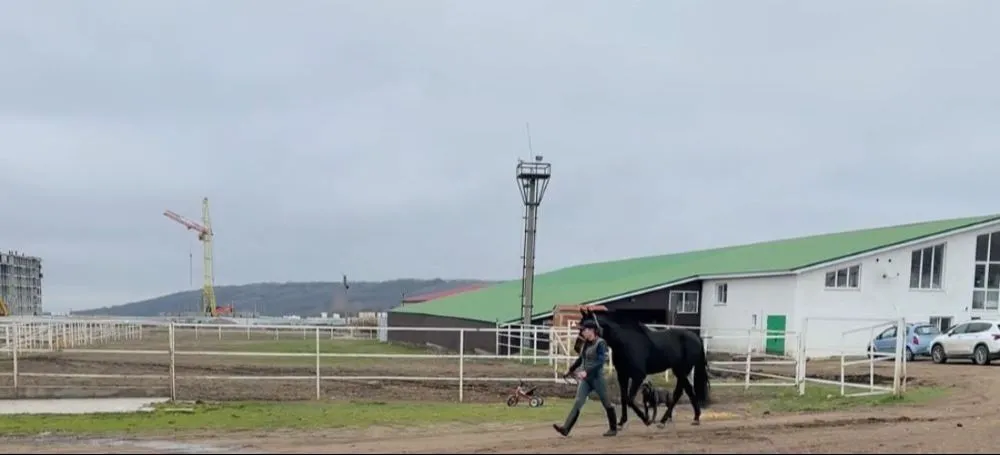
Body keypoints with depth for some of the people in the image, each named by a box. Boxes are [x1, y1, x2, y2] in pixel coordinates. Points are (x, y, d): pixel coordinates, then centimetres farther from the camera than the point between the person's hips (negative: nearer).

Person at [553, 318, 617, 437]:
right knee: (578, 403, -5)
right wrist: (571, 370, 34)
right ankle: (565, 428, -16)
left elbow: (601, 361, -23)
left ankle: (613, 428, 24)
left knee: (606, 404, 8)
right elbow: (581, 359, 25)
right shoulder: (586, 343, 10)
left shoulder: (600, 343, -13)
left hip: (597, 377, -7)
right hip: (585, 379, 7)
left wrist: (587, 372, -31)